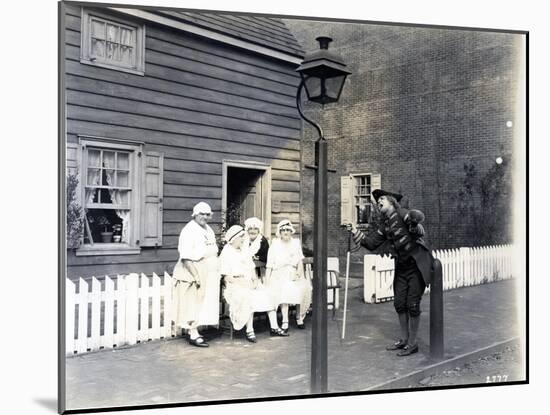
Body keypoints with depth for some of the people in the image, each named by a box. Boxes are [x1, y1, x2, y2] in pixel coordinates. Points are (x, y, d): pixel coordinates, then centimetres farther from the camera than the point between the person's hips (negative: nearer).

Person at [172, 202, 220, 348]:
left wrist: (216, 274, 14)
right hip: (193, 274, -8)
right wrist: (196, 276, -23)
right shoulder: (189, 231, -14)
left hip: (208, 275, 8)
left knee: (203, 305, 12)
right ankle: (193, 336, 7)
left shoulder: (208, 230, 12)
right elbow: (185, 257, -19)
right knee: (193, 305, 0)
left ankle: (194, 331, 22)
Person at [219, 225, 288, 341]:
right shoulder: (226, 254, -6)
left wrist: (255, 280, -5)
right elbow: (227, 277, -11)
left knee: (269, 296, -13)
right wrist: (244, 283, -19)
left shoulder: (244, 250, 17)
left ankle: (274, 328, -7)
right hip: (235, 285, -7)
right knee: (249, 298, -34)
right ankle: (249, 331, -27)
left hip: (250, 283, 7)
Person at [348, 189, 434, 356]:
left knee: (412, 305, -2)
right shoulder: (385, 227, 12)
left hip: (417, 265, -8)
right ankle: (404, 339, 27)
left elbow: (418, 216, -31)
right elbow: (371, 243, 10)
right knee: (399, 303, 12)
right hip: (402, 268, 8)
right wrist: (356, 234, 0)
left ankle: (412, 343, 11)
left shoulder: (401, 214, -11)